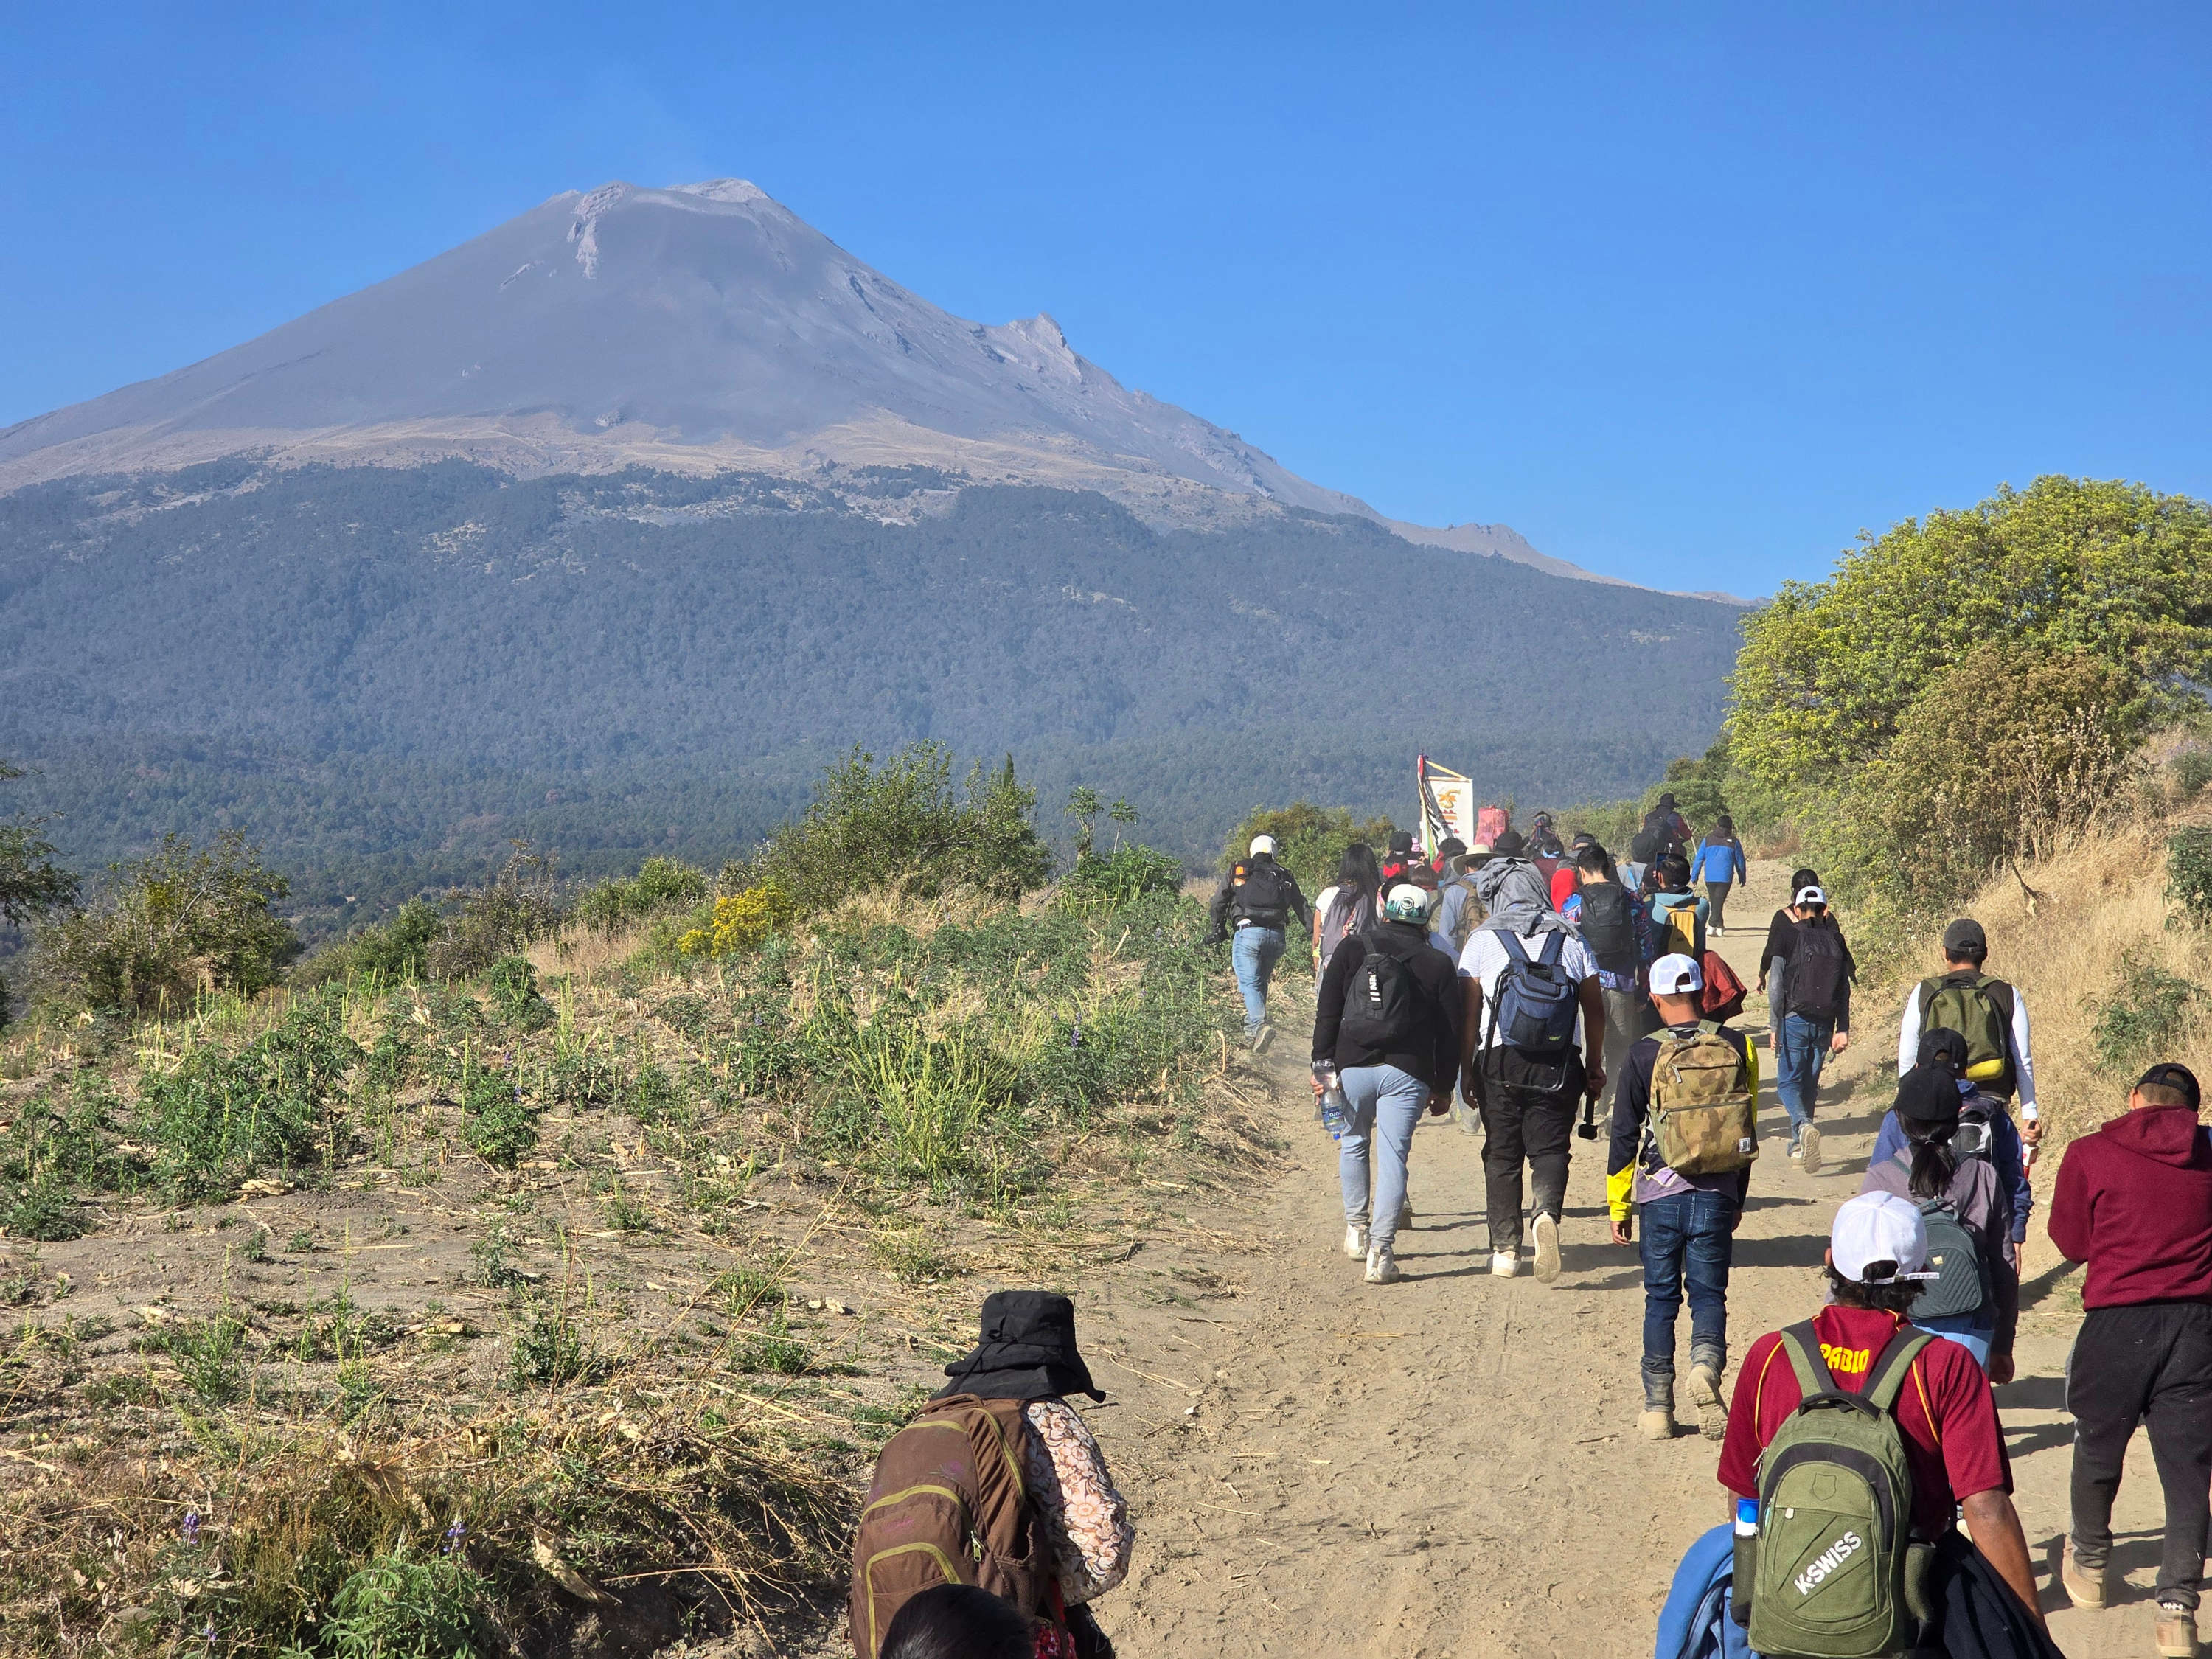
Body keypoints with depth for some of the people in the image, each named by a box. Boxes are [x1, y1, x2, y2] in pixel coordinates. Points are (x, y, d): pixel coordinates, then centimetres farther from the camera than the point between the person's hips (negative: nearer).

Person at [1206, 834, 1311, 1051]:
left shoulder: (1237, 871, 12)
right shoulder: (1284, 876, 18)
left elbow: (1219, 903, 13)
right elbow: (1302, 909, 14)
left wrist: (1217, 931, 24)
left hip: (1248, 932, -3)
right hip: (1277, 936, 3)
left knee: (1250, 983, -6)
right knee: (1261, 982, 19)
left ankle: (1260, 1025, -29)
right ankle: (1251, 1030, 22)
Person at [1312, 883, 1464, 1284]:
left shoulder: (1352, 949, 8)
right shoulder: (1438, 964, 8)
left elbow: (1327, 1013, 2)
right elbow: (1449, 1033, 9)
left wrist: (1322, 1064, 2)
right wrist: (1443, 1086, 15)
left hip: (1353, 1066, 1)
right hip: (1408, 1072, -1)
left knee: (1352, 1145, 21)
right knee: (1393, 1156, -2)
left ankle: (1356, 1228, 29)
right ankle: (1380, 1251, -9)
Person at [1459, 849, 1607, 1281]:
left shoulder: (1483, 940, -1)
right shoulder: (1571, 939, 6)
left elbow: (1469, 1012, -3)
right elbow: (1595, 1010, 7)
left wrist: (1466, 1069, 3)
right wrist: (1595, 1065, 16)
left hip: (1499, 1062, -1)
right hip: (1559, 1065, 1)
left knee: (1502, 1153, 9)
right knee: (1549, 1147, 6)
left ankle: (1506, 1249, 10)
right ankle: (1548, 1213, -23)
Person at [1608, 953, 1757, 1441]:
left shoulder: (1645, 1055, -6)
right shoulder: (1737, 1047, 1)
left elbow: (1624, 1135, -1)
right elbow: (1749, 1129, 9)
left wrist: (1619, 1206, 10)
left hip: (1662, 1196, -1)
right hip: (1717, 1197, 1)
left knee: (1661, 1299, 10)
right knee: (1709, 1292, 11)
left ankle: (1657, 1407, 8)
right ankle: (1707, 1360, -18)